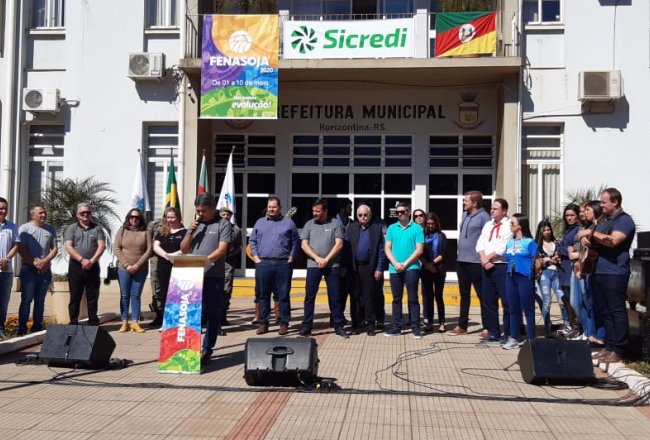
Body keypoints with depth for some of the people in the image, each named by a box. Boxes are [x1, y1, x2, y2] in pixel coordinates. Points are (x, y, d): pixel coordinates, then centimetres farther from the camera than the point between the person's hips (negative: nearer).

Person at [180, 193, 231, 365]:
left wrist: (206, 260, -25)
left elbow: (222, 249, -10)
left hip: (214, 276, -4)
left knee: (212, 314, 0)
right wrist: (190, 233, -1)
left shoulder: (223, 224, 1)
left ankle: (206, 350, 6)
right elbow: (183, 249, 16)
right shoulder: (195, 225, 17)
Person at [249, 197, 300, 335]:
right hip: (263, 263, 2)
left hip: (283, 264, -2)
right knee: (263, 295, 5)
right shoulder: (260, 222, 15)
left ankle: (284, 324, 7)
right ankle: (263, 323, 12)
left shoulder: (288, 223, 8)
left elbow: (296, 242, 8)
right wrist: (256, 256, 3)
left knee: (284, 295, 1)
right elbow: (253, 241, 14)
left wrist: (291, 258, -1)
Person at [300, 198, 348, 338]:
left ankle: (338, 326, 8)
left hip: (332, 265, -1)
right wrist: (317, 259, -9)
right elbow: (304, 245, 3)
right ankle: (307, 326, 7)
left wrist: (326, 260, -11)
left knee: (335, 297, 2)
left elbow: (339, 244, -3)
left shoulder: (335, 224, 4)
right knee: (309, 296, 1)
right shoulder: (309, 224, 8)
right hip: (313, 265, 1)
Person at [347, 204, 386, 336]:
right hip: (354, 268, 2)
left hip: (370, 268, -2)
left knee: (370, 296, 2)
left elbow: (381, 250, -1)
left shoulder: (377, 228, 2)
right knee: (356, 296, 7)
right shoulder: (351, 228, 8)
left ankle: (370, 324, 9)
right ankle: (356, 323, 15)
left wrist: (379, 269, -6)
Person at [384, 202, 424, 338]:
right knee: (396, 299, 8)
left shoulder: (417, 228, 0)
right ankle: (396, 327, 13)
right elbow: (387, 248, 5)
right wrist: (395, 264, -9)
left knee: (413, 299, -1)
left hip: (411, 268, -3)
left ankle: (415, 327, 3)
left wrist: (405, 263, -11)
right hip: (394, 269, 3)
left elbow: (419, 250, -5)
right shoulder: (392, 228, 9)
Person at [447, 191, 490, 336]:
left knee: (482, 295, 1)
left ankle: (487, 327, 8)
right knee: (464, 294, 15)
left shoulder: (483, 216, -12)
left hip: (475, 262, -8)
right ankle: (462, 326, 23)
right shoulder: (465, 215, 12)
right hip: (461, 260, 8)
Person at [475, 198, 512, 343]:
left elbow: (504, 247, -15)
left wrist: (488, 258, -7)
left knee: (507, 302, -4)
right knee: (488, 301, 11)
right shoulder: (488, 225, 17)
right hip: (487, 267, 8)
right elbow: (480, 244, 10)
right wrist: (484, 259, -6)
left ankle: (509, 334, 4)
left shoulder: (509, 225, -6)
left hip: (503, 267, -7)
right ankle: (493, 332, 20)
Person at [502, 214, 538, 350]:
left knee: (528, 309, 0)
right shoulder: (509, 242, 13)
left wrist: (532, 276, -4)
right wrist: (509, 272, 10)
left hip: (525, 277, -6)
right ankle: (513, 339, 17)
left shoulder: (530, 242, -5)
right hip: (511, 277, 6)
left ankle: (531, 340, 5)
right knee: (513, 309, 10)